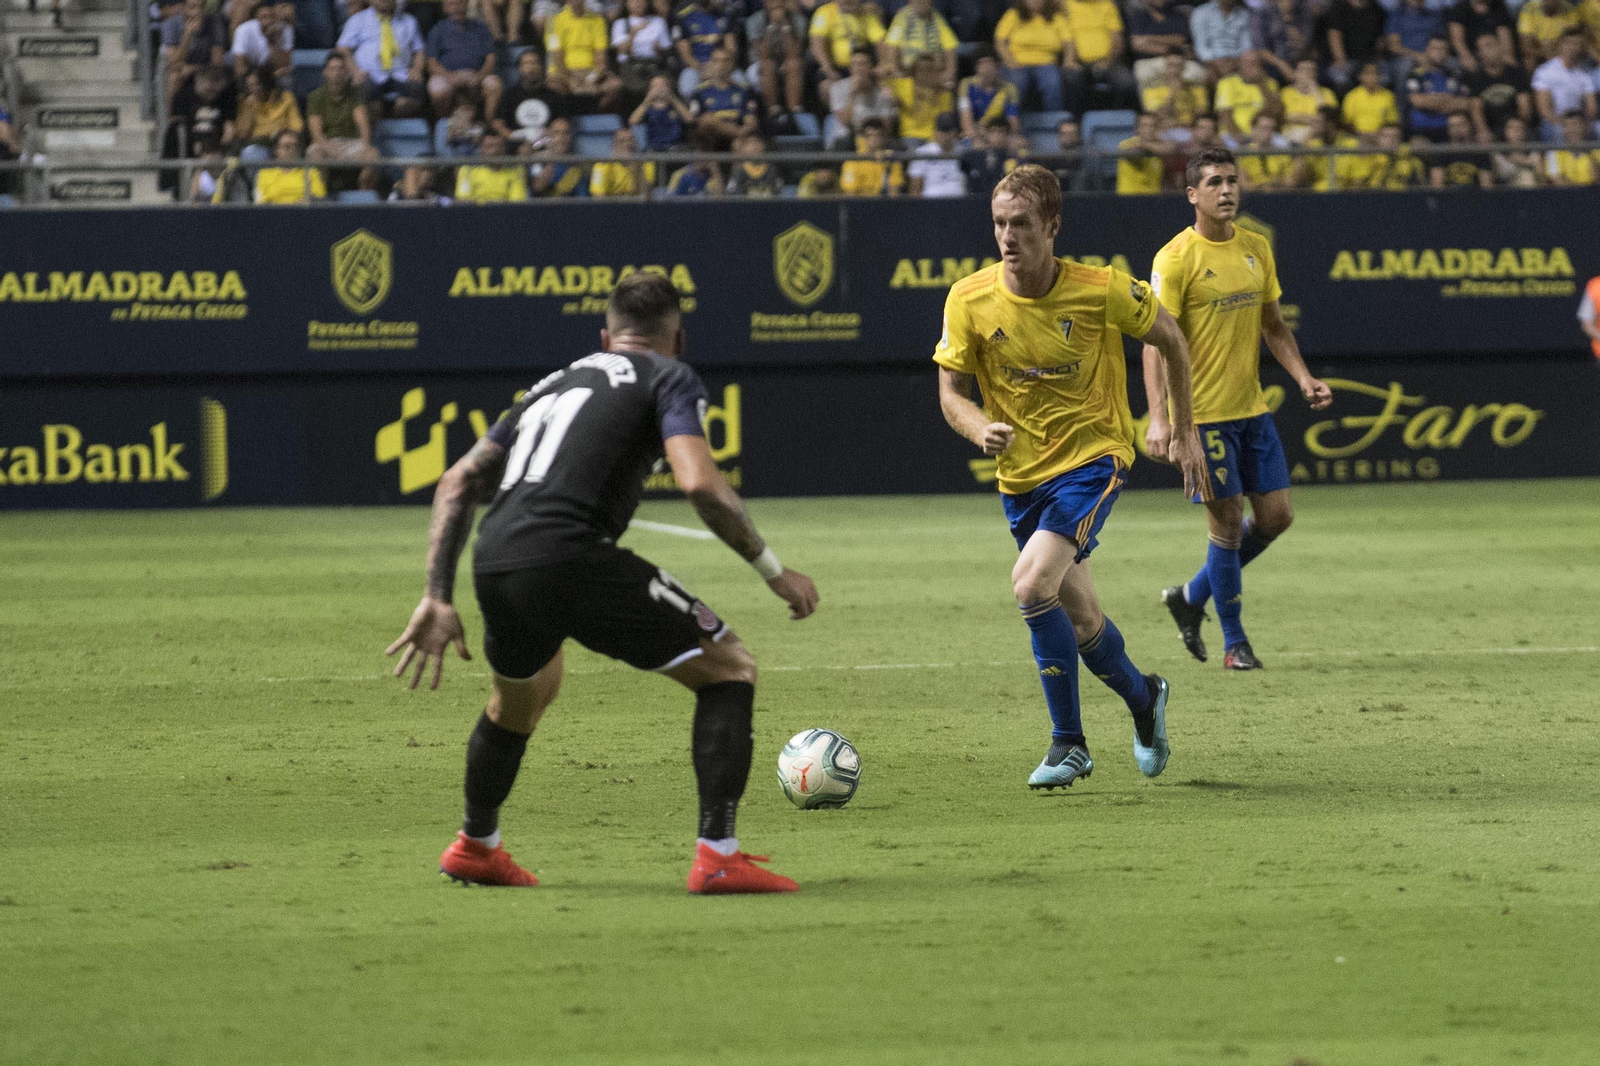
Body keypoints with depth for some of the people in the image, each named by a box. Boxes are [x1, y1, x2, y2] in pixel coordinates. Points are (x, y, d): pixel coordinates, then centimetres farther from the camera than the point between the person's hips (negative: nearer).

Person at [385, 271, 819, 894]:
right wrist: (773, 570, 5)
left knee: (522, 696, 37)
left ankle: (475, 848, 54)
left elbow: (458, 482, 25)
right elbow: (700, 484, -6)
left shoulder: (556, 383, 30)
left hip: (494, 564, 6)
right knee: (729, 668, 8)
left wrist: (437, 599, 23)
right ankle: (717, 856, -3)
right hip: (571, 556, -6)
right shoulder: (668, 377, 12)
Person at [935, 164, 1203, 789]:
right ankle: (1142, 699, 43)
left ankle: (1068, 743, -10)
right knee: (1080, 620, 11)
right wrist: (979, 430, -24)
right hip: (1021, 474, 4)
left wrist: (1184, 432, 7)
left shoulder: (1102, 290, -16)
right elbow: (951, 391, -2)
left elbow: (1170, 339, 2)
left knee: (1032, 583, -24)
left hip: (1094, 457, -4)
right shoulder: (969, 301, -11)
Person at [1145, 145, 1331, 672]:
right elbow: (1156, 339, -14)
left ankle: (1191, 597, 25)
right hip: (1201, 412, -6)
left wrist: (1303, 378, 3)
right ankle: (1234, 642, 11)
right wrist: (1159, 417, -23)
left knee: (1275, 515, 5)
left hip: (1252, 408, 6)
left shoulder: (1256, 248, 9)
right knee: (1227, 523, -3)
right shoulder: (1176, 258, -11)